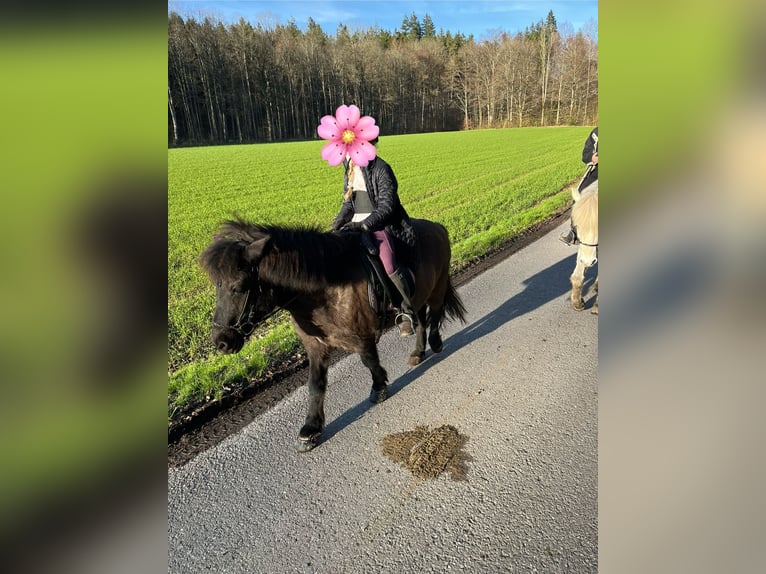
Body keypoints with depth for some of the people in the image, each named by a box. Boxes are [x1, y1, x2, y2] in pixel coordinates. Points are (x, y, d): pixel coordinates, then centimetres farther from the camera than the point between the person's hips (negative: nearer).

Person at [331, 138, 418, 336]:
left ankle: (406, 312, -13)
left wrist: (364, 224, -25)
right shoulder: (350, 169, 14)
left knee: (389, 264, -32)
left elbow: (386, 206, -15)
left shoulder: (381, 169, -9)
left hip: (381, 225, -8)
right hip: (356, 225, 8)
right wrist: (340, 219, 0)